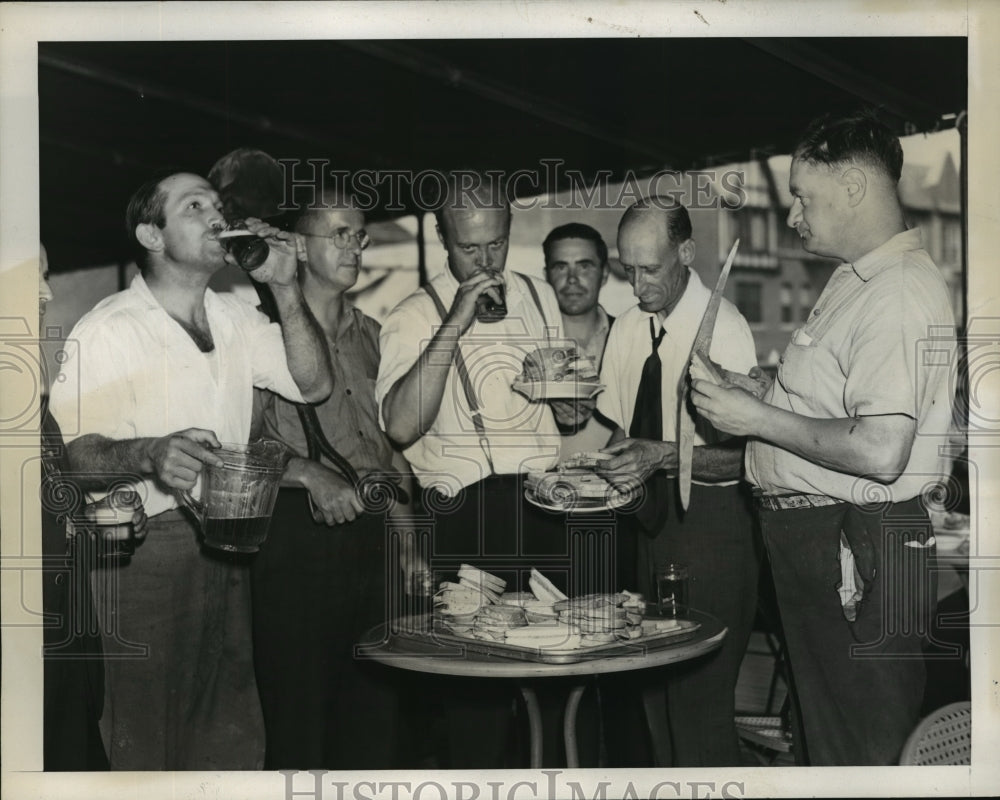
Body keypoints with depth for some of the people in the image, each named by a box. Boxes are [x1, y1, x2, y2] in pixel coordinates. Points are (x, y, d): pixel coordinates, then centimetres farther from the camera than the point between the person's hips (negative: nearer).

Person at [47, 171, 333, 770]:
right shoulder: (107, 331, -11)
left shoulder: (237, 319, 10)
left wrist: (285, 289, -4)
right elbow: (72, 450, -16)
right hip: (143, 551, -6)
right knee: (146, 741, 4)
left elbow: (313, 385, 6)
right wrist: (147, 455, -36)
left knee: (234, 741, 13)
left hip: (226, 539, 6)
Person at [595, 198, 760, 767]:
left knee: (699, 696, -6)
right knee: (652, 689, 13)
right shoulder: (627, 329, 8)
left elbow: (745, 455, -16)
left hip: (710, 520, -7)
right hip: (648, 518, 7)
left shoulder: (723, 327, -12)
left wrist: (663, 455, -26)